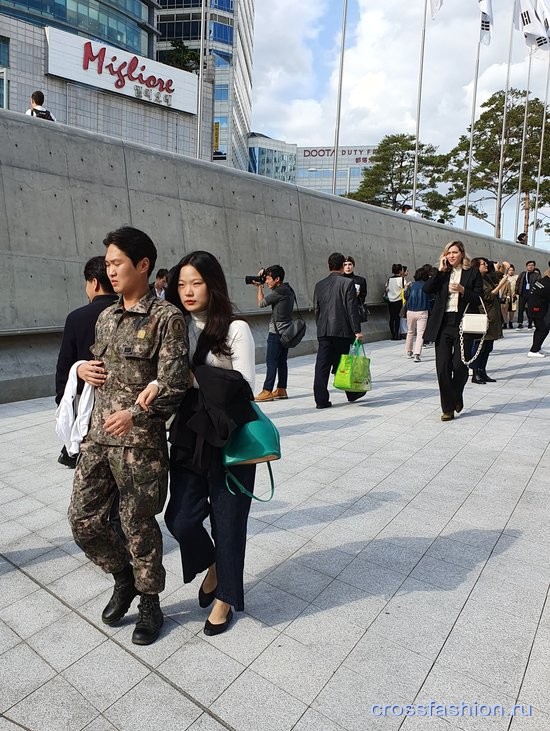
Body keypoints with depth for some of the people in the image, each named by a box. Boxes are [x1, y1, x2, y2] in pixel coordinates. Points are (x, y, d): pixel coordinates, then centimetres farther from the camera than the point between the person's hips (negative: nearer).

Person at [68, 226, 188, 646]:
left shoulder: (166, 317, -11)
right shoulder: (106, 317, 12)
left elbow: (173, 384, -17)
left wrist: (135, 413, -29)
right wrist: (83, 368, 2)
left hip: (141, 442, -7)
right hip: (99, 436, 7)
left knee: (139, 526, 7)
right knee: (83, 519, 12)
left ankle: (150, 604, 32)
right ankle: (124, 576, 39)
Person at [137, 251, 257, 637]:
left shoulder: (236, 329, -9)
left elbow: (244, 388, -16)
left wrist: (194, 378, -21)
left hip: (229, 439, -4)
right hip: (188, 436, 4)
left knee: (228, 519, 9)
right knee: (180, 518, 4)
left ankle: (225, 595, 35)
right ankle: (212, 565, 39)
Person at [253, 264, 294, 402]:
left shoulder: (279, 292, -17)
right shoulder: (288, 289, 11)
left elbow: (261, 303, -7)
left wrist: (259, 286, 7)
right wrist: (261, 284, 15)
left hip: (277, 332, -9)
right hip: (286, 331, 9)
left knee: (271, 361, -7)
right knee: (282, 361, 11)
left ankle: (267, 391, -5)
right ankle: (281, 389, 14)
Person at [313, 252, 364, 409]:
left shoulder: (319, 285, 9)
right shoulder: (348, 283, -5)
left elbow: (316, 309, 12)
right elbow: (352, 309, -9)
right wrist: (357, 330, -6)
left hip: (323, 331, 4)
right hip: (342, 331, -3)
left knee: (322, 365, 2)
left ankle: (321, 399, 0)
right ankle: (352, 393, 26)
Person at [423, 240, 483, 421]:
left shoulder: (472, 273, 5)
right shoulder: (442, 274, 14)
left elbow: (479, 299, 0)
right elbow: (427, 289, -2)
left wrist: (462, 290, -15)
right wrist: (440, 270, -5)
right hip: (443, 325, 2)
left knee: (459, 366, -3)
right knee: (442, 368, 0)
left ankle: (457, 396, 27)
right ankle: (448, 408, 10)